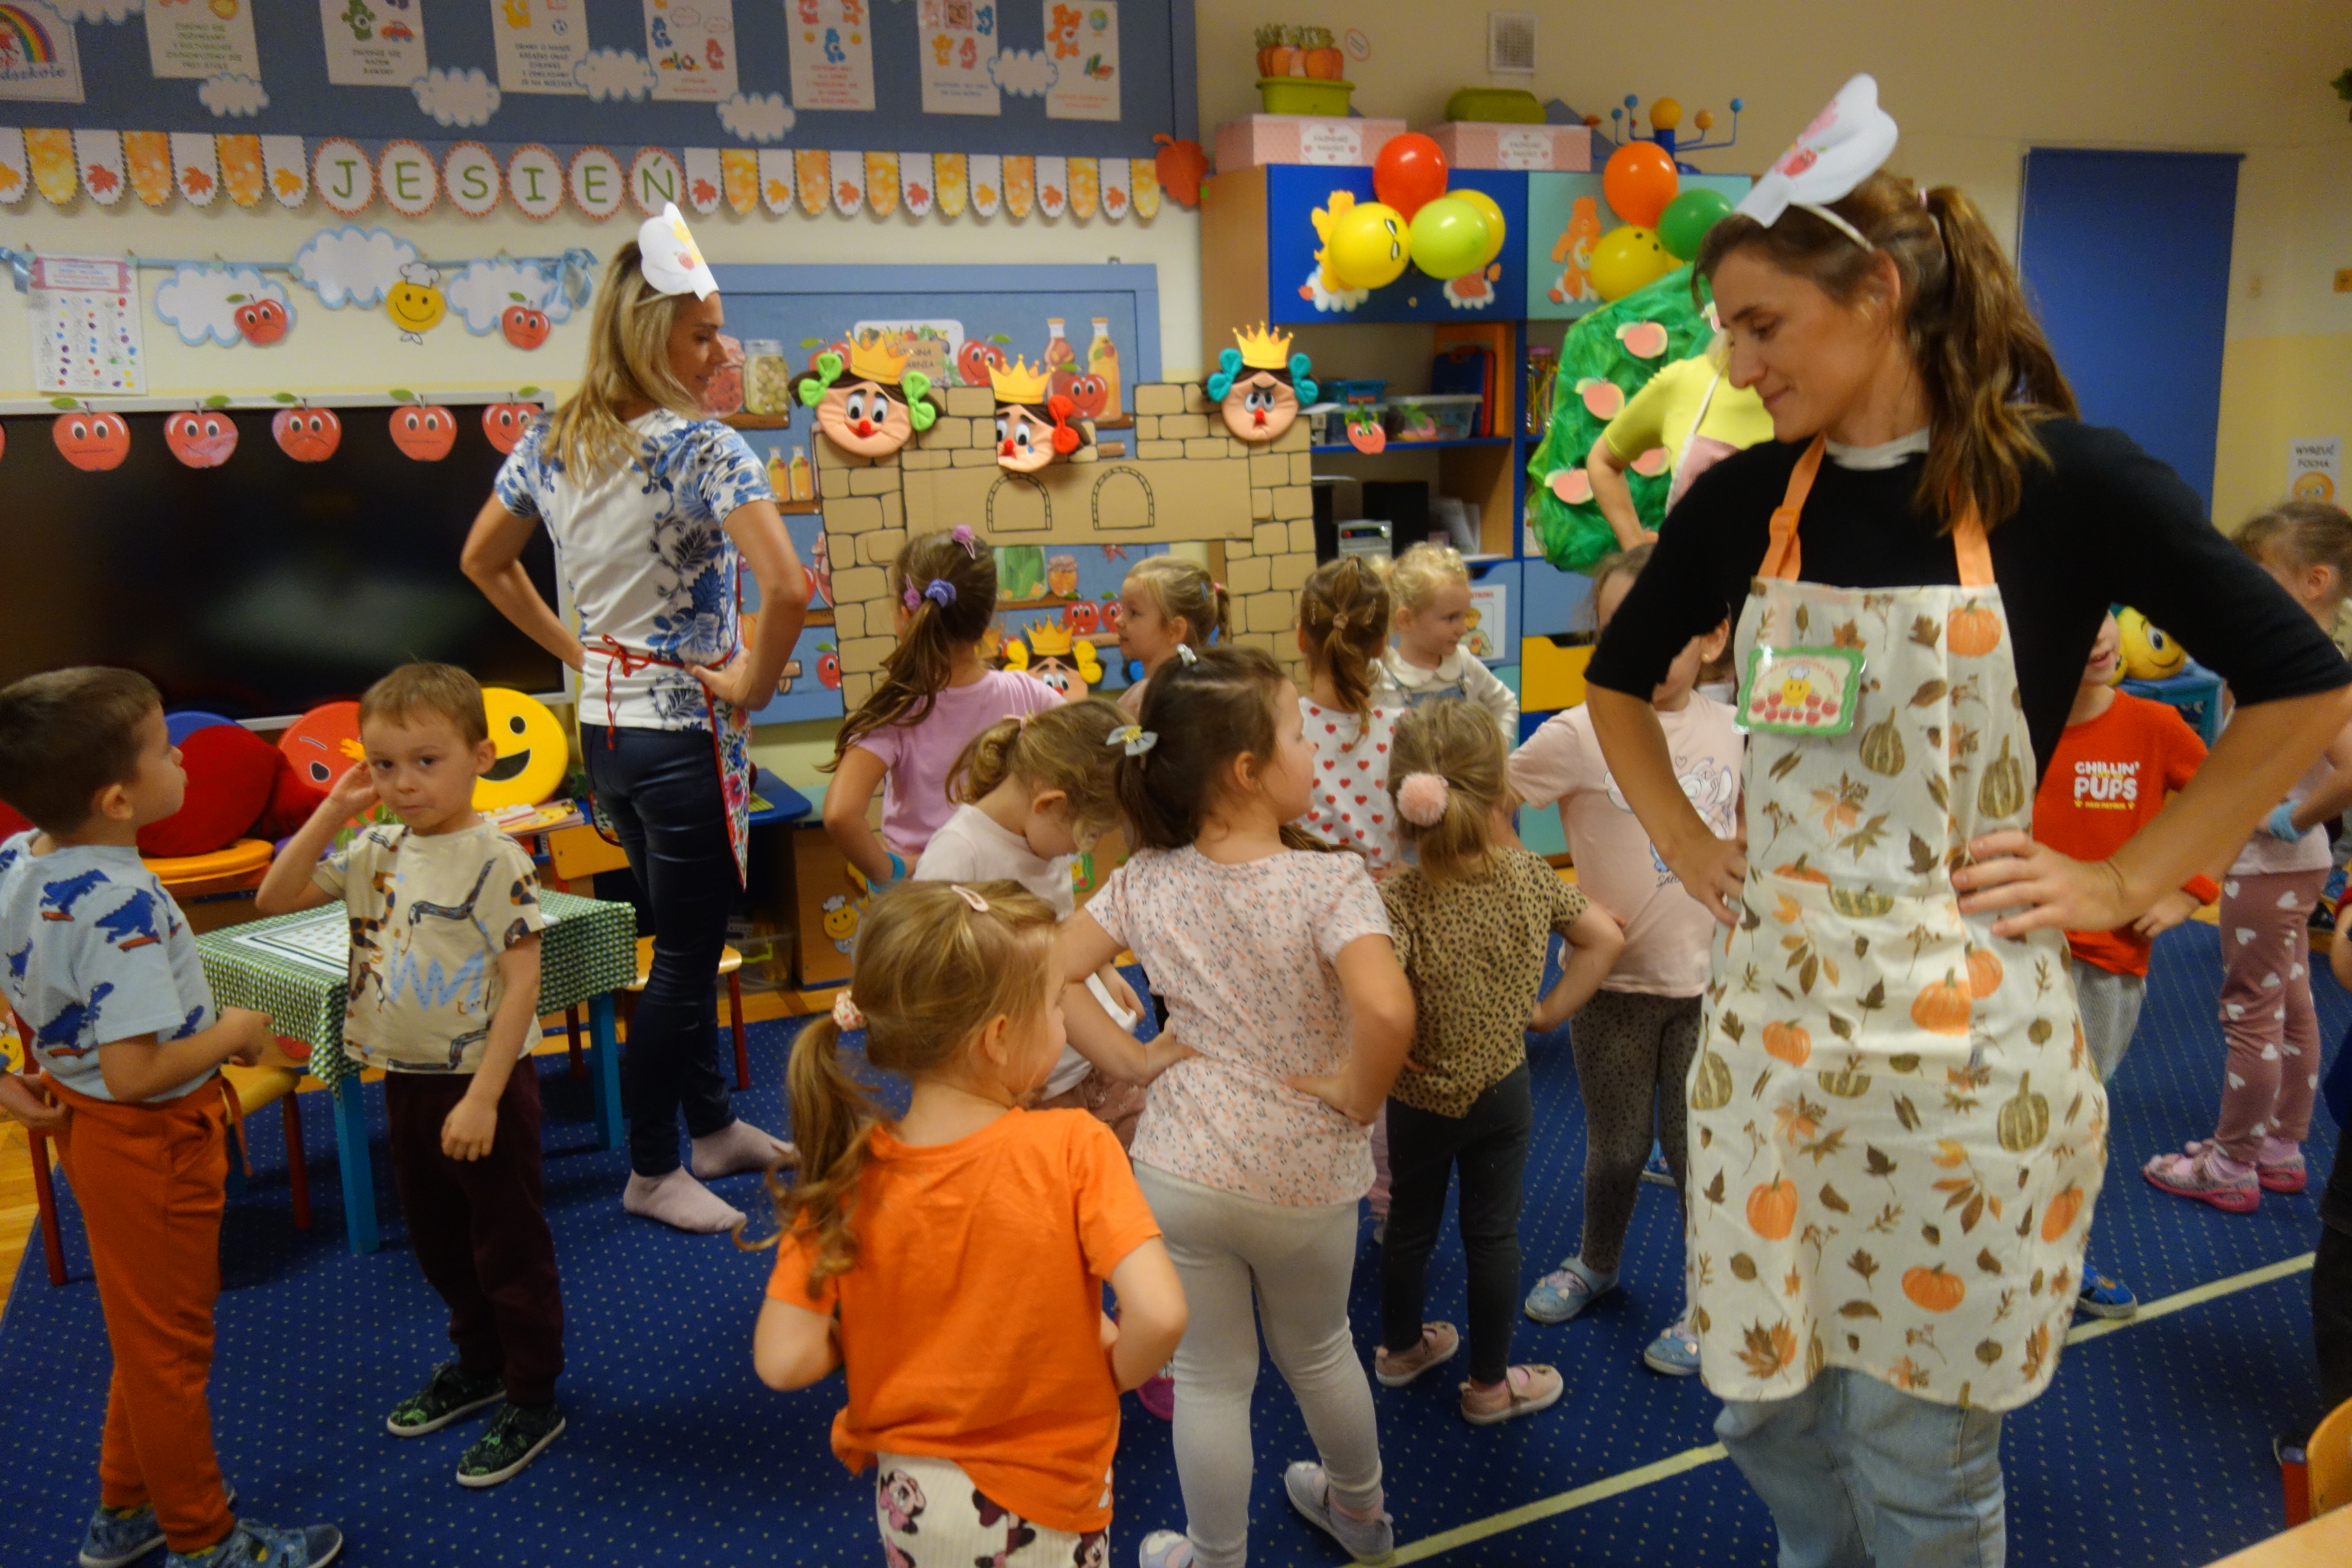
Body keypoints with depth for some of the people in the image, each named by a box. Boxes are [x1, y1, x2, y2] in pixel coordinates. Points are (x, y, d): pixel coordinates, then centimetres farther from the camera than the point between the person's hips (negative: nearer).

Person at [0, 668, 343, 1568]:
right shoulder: (123, 908, -30)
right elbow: (135, 1075, -32)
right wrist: (236, 1032, -17)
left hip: (82, 1120, 9)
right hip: (153, 1144, -9)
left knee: (144, 1335, 26)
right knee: (170, 1350, 9)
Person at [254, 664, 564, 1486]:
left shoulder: (496, 862, -19)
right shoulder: (377, 851, 1)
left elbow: (522, 986, -20)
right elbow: (275, 899, 5)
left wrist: (482, 1099, -22)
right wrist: (330, 813, -6)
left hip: (484, 1082, -7)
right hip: (406, 1079, 7)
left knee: (510, 1244, 6)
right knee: (436, 1236, 21)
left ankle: (534, 1401, 21)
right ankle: (479, 1364, 42)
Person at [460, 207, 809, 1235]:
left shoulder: (549, 441, 5)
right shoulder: (700, 447, -18)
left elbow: (482, 562, 18)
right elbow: (789, 587, -32)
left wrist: (573, 649, 16)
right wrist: (754, 681, -16)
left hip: (603, 723, 8)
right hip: (683, 728, -8)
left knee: (683, 937, 21)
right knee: (686, 954, 5)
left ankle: (714, 1127, 35)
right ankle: (652, 1173, 18)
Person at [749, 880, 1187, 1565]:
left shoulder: (845, 1175, -16)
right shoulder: (1072, 1149, -23)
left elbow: (784, 1361, -17)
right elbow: (1159, 1314, -31)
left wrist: (875, 1328, 2)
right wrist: (1115, 1372, -10)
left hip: (910, 1505, 3)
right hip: (1045, 1507, -2)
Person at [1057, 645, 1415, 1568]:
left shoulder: (1147, 880, -8)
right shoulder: (1331, 881, -22)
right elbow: (1385, 1011, -37)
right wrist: (1355, 1097, -19)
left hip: (1179, 1171, 1)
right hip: (1303, 1176, -1)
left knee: (1210, 1377, 19)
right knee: (1317, 1352, 27)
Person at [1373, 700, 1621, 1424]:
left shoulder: (1399, 900, -29)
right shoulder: (1530, 875, -16)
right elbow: (1605, 937, -2)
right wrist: (1550, 1011, 1)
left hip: (1418, 1098, -1)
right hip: (1503, 1090, 1)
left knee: (1410, 1225, 21)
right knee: (1492, 1235, 17)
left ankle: (1401, 1348, 45)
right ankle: (1490, 1383, 33)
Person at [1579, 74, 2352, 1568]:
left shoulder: (2068, 480, -9)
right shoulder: (1745, 499, 2)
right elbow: (1619, 681, 18)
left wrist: (2125, 884, -4)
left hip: (1962, 1036, -3)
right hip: (1771, 1017, 4)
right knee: (1767, 1410, 16)